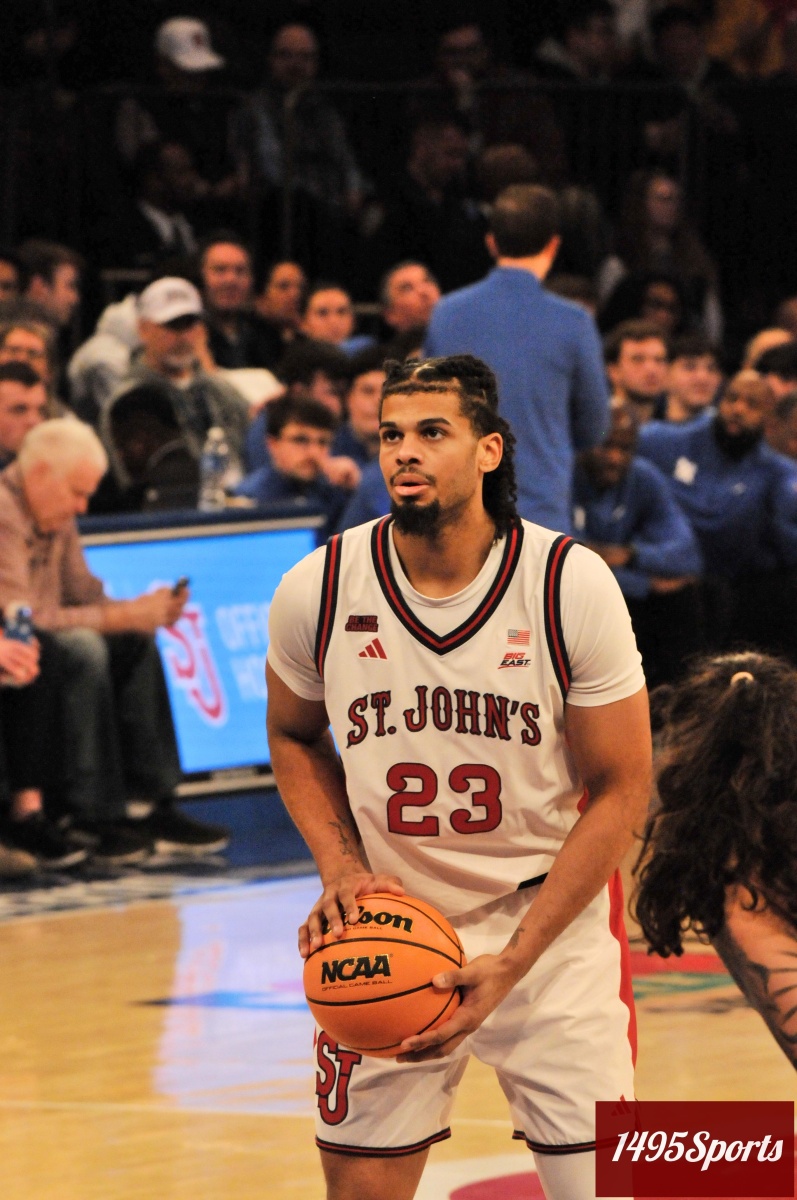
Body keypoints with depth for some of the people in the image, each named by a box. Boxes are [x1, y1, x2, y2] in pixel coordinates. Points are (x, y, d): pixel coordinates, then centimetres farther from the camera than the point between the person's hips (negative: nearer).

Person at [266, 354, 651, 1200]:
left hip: (551, 919, -2)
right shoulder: (317, 591, -8)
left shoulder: (572, 586, -14)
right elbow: (294, 736, 12)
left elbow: (620, 791, -8)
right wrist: (341, 867, -6)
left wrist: (512, 963, -16)